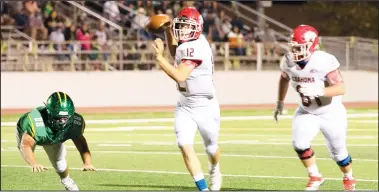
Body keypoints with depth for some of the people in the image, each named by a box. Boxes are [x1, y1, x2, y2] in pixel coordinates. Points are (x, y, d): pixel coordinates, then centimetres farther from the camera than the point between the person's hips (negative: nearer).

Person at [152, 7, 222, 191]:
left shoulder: (195, 48, -27)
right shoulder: (188, 43, -2)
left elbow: (179, 76, -35)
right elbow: (175, 53, 22)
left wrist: (159, 57, -33)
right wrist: (168, 31, 7)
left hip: (205, 107, -7)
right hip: (185, 106, 7)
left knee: (211, 148, 16)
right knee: (185, 145, -13)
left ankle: (214, 170, 50)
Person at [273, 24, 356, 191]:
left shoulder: (324, 62, -31)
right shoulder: (288, 61, -13)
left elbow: (341, 88, -33)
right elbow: (284, 79, 11)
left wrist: (318, 91, -46)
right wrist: (280, 102, 15)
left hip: (331, 113, -4)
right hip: (306, 112, 4)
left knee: (337, 151, 9)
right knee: (299, 144, -18)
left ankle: (348, 178, 39)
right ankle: (315, 177, 4)